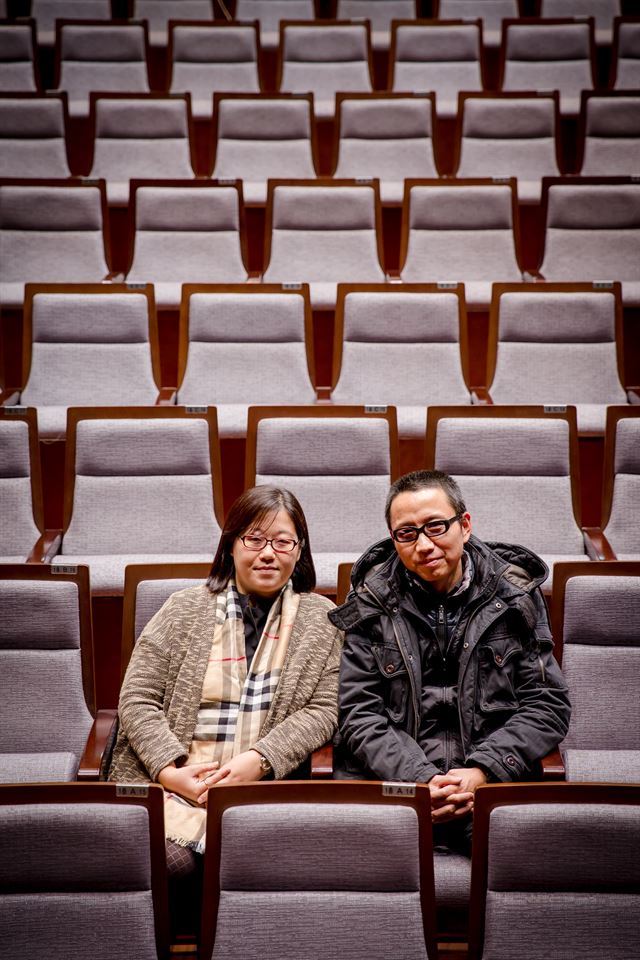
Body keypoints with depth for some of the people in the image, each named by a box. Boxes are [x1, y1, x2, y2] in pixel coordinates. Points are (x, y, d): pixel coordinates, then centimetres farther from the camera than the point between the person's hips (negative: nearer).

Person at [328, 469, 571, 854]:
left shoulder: (515, 595, 7)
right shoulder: (370, 604, 6)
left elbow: (548, 705, 6)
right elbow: (358, 713, 2)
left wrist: (481, 773, -9)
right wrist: (422, 780, -14)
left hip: (492, 781, 0)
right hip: (389, 777, 0)